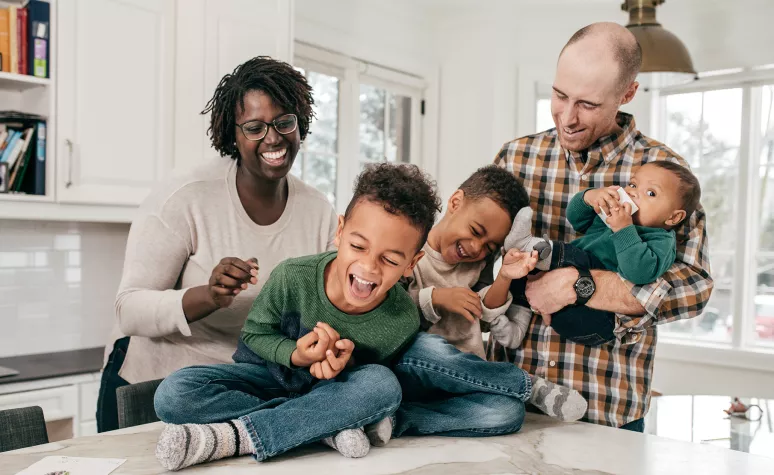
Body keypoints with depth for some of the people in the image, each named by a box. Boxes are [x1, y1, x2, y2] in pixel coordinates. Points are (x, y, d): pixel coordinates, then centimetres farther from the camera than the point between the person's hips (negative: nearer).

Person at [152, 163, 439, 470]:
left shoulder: (403, 321, -23)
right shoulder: (293, 277, -25)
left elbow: (369, 378, -5)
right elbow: (254, 333, -8)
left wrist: (345, 364, -28)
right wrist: (294, 355, -28)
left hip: (327, 389, 0)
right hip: (269, 374, 1)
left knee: (384, 386, -34)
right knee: (173, 395, -24)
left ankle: (230, 438, -32)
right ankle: (329, 426, -24)